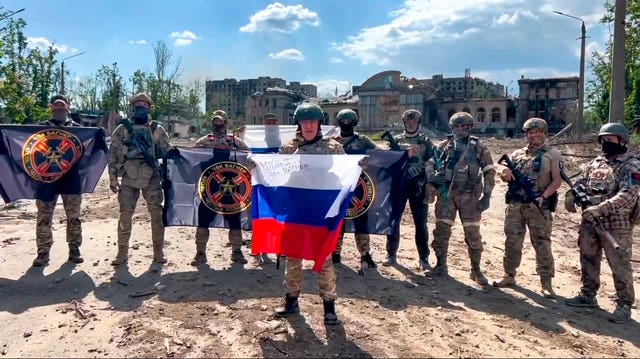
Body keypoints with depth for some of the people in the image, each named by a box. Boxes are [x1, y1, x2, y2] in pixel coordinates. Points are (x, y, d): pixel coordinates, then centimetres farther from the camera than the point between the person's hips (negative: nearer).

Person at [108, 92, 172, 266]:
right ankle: (122, 252, 13)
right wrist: (112, 178, 0)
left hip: (152, 178, 0)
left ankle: (158, 251, 11)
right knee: (125, 215, 3)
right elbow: (113, 155, 6)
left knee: (157, 215, 0)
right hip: (129, 178, 0)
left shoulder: (157, 130, 7)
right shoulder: (122, 129, 7)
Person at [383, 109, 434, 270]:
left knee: (420, 223, 2)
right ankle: (391, 254, 16)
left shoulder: (425, 141, 6)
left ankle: (423, 257, 13)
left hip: (418, 186, -1)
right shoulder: (396, 140, 9)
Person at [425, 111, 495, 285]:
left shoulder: (479, 147, 2)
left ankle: (476, 270, 15)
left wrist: (487, 195, -5)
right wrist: (432, 176, -8)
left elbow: (489, 172, 2)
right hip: (446, 194, 2)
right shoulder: (445, 146, 7)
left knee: (473, 233, 1)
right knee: (441, 230, 4)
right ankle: (440, 266, 18)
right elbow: (430, 163, 13)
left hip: (469, 195, -1)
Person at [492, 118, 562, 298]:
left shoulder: (552, 154, 1)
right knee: (512, 241, 9)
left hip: (538, 206, -4)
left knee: (542, 244, 0)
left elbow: (557, 180, -5)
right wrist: (506, 175, -9)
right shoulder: (517, 154, 13)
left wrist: (543, 197, -19)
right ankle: (509, 276, 21)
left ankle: (546, 283, 6)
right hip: (515, 204, 4)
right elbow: (506, 176, 16)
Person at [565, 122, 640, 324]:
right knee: (588, 259, 15)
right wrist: (571, 196, -5)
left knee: (620, 266, 1)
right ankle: (588, 295, 29)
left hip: (617, 225, -7)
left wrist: (600, 208, -30)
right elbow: (581, 183, 17)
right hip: (590, 221, 7)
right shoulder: (596, 163, 12)